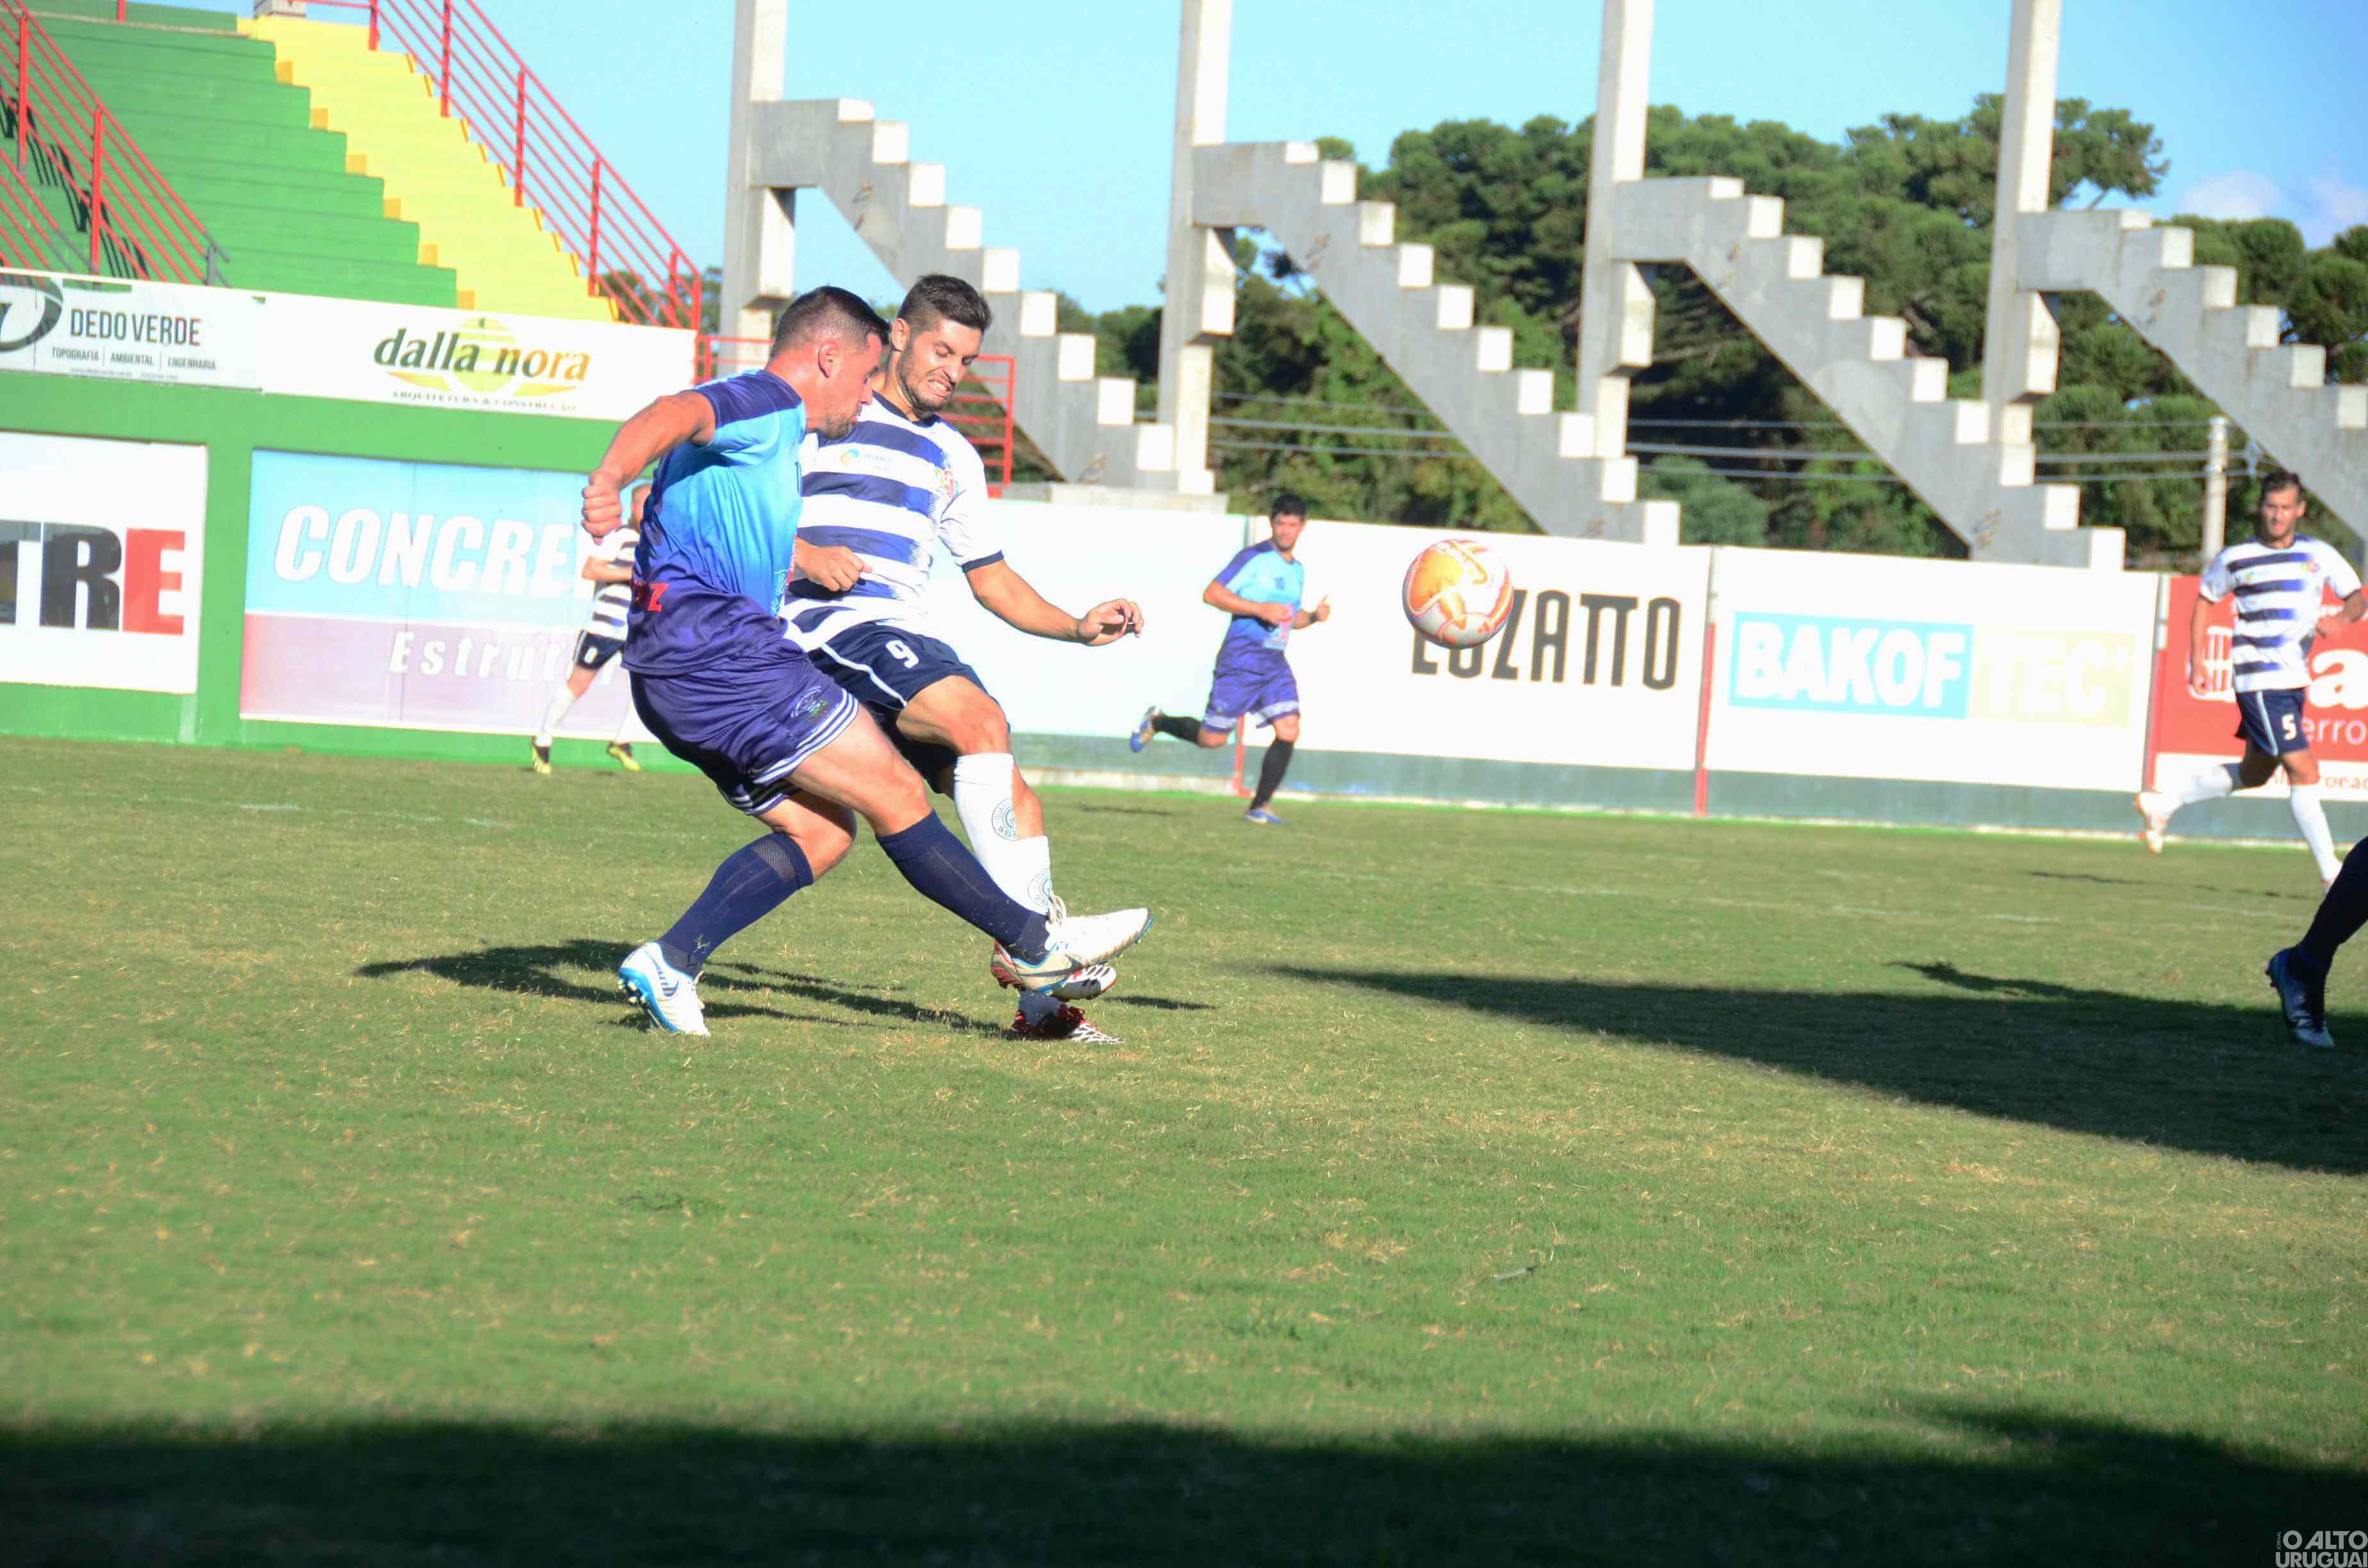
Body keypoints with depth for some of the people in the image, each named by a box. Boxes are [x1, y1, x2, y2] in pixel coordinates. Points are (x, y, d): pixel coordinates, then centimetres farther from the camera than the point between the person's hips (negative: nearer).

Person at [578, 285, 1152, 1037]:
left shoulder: (769, 433, 28)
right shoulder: (768, 404, -5)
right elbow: (672, 416, -26)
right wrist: (608, 482, -47)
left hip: (672, 677, 11)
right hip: (720, 646, -11)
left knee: (821, 831, 8)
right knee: (897, 797, -5)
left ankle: (669, 962, -4)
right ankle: (1036, 944, 0)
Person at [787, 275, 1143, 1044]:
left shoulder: (952, 455, 23)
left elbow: (990, 577, 26)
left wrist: (1078, 626, 10)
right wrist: (800, 555, -17)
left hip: (905, 645, 8)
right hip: (829, 628, -7)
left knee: (1010, 797, -4)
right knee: (982, 719, -28)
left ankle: (1042, 1001, -2)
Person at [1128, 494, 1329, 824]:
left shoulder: (1298, 570, 16)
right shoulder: (1255, 558, -8)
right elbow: (1212, 593, -15)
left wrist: (1314, 616, 8)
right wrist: (1261, 609, -20)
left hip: (1275, 661, 6)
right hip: (1241, 657, -6)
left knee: (1288, 732, -10)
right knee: (1212, 738, -2)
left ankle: (1258, 808, -2)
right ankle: (1156, 722, 26)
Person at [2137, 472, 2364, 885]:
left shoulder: (2319, 554, 5)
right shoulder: (2235, 558, -1)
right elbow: (2205, 599, 14)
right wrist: (2196, 661, 9)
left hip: (2295, 678, 6)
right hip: (2259, 679, -6)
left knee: (2254, 773, 17)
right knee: (2304, 771, -13)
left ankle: (2165, 803, 33)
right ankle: (2330, 870, -8)